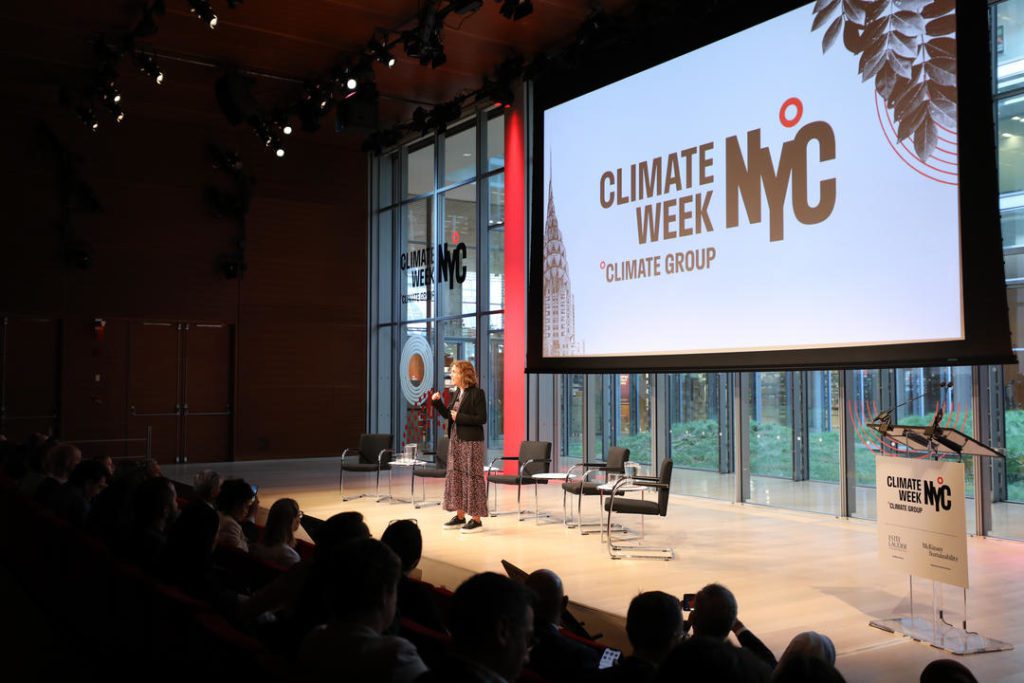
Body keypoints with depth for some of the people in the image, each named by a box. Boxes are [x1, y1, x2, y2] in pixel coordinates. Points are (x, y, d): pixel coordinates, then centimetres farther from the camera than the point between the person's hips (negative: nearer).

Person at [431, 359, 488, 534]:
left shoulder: (477, 393, -12)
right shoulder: (457, 393, 11)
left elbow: (482, 419, -16)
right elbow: (448, 414, 17)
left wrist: (459, 417, -18)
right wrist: (437, 402, 4)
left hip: (471, 441, -8)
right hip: (455, 440, 8)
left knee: (472, 477, -4)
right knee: (455, 476, 11)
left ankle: (476, 519, 3)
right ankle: (460, 516, 20)